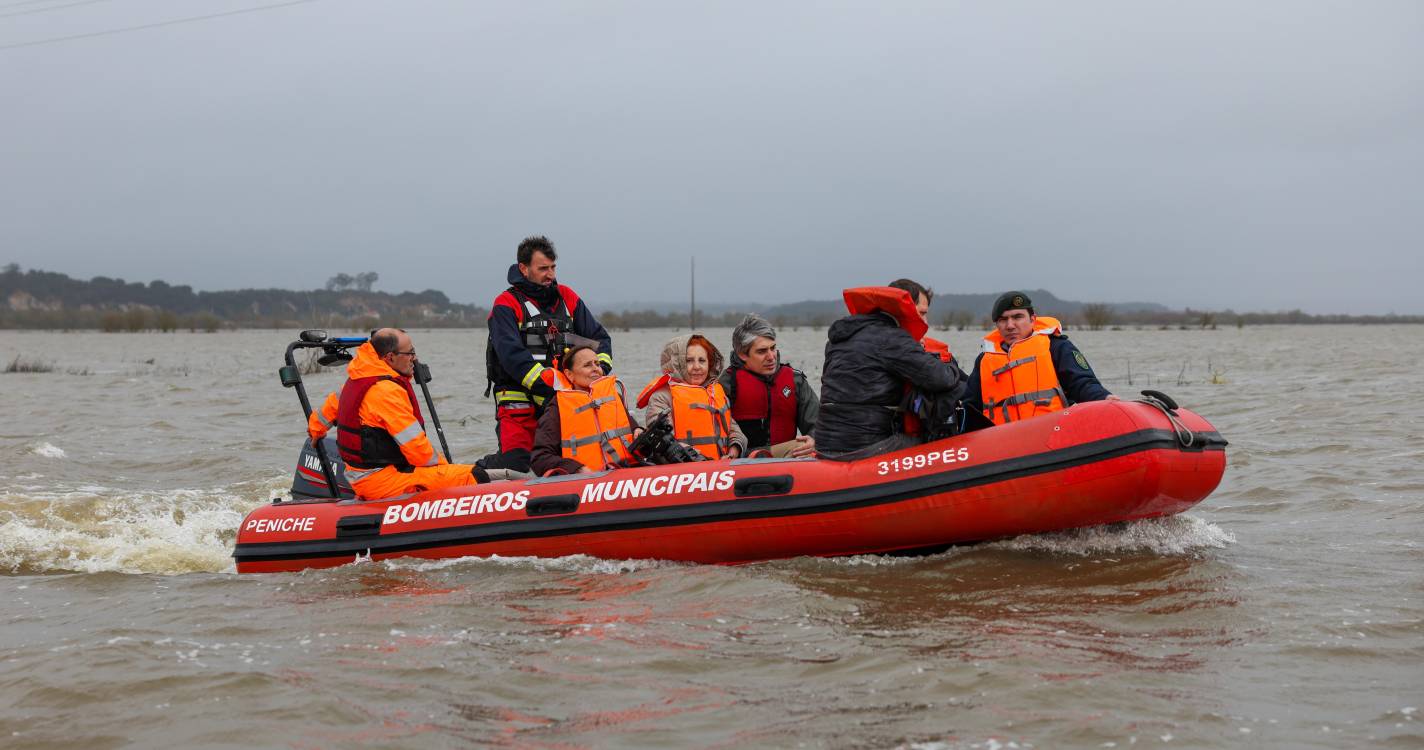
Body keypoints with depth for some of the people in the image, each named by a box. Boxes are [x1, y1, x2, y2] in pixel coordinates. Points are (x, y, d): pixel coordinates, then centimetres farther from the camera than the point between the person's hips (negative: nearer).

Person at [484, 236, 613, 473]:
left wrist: (601, 367, -7)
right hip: (519, 400, -5)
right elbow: (512, 356, -17)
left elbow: (599, 337, 14)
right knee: (516, 465, -18)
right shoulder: (507, 305, -4)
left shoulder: (566, 298, 13)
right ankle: (479, 469, 13)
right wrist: (551, 384, -24)